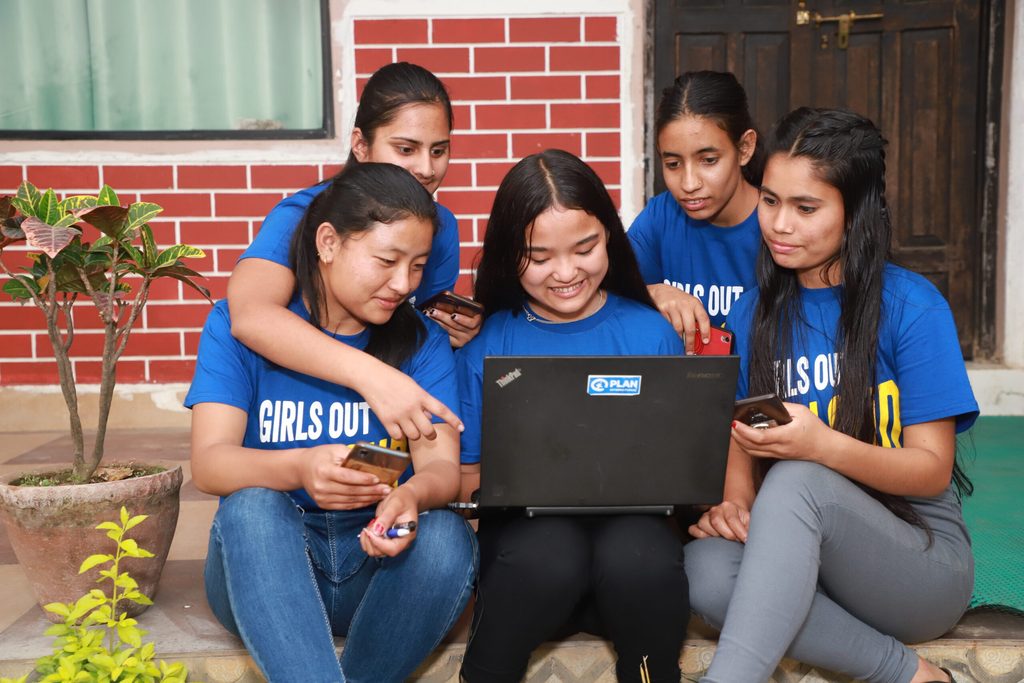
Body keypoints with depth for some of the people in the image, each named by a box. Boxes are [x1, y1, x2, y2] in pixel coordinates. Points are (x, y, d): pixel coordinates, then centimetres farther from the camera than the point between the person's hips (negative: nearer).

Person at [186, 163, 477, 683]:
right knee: (251, 506, -32)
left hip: (379, 564, 2)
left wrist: (413, 495, -34)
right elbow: (208, 463, -15)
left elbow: (442, 465, -8)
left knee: (447, 537, -29)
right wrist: (299, 469, -37)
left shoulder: (422, 342, 4)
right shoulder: (237, 325, -2)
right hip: (260, 564, -1)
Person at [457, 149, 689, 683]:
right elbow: (465, 479, 2)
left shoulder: (652, 333, 5)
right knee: (547, 550, -35)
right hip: (524, 529, 0)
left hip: (630, 522, 1)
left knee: (639, 553, -34)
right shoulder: (485, 343, 3)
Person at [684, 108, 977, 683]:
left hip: (923, 560, -4)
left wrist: (823, 446, -28)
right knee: (708, 567, -29)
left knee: (796, 483, -34)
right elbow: (744, 438, 6)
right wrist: (734, 504, -18)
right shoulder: (755, 312, 4)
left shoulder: (913, 307, -9)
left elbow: (932, 471, -9)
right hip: (803, 551, 4)